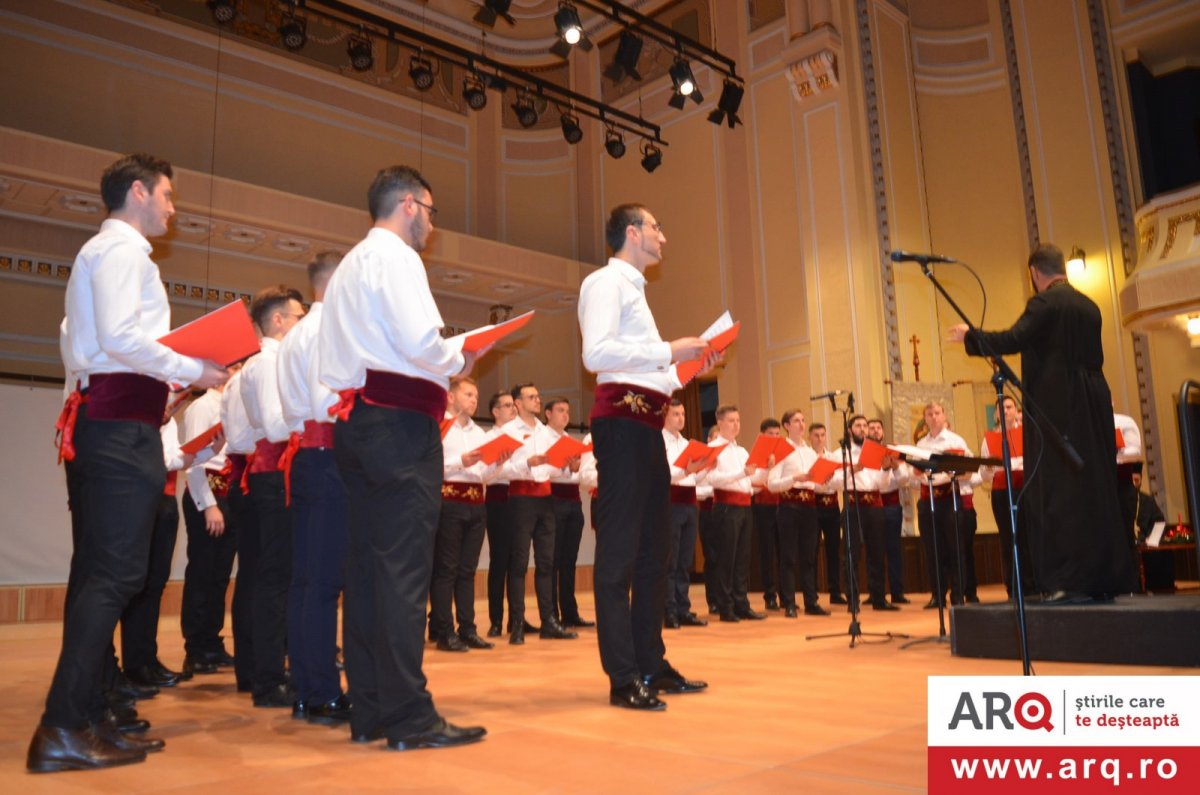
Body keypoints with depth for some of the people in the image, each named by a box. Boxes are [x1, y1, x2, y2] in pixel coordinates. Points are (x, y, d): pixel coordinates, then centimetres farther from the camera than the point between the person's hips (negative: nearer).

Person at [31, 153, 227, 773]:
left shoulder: (98, 252, 26)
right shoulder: (122, 249, -4)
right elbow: (121, 336, -19)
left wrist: (162, 384, 18)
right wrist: (191, 371, -10)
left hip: (95, 418, 11)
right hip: (122, 423, -11)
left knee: (96, 571, 9)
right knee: (114, 573, -12)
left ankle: (87, 717, 15)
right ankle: (65, 729, -11)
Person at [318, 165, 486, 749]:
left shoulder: (348, 266, 24)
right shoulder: (394, 256, -4)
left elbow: (329, 359, 19)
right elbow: (419, 341, -18)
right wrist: (459, 362, 1)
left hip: (355, 418, 9)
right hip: (399, 421, -9)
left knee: (366, 566, 7)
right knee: (404, 568, -10)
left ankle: (368, 711, 12)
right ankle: (409, 717, -7)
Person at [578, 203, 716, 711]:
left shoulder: (632, 289, 26)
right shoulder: (606, 281, -3)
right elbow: (596, 353, -19)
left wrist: (687, 370, 14)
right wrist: (669, 350, -16)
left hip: (646, 423, 10)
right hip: (622, 417, -10)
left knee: (652, 550, 12)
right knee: (620, 549, -8)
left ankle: (651, 664, 21)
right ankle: (623, 678, -4)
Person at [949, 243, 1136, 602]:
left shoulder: (1045, 303, -9)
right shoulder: (1089, 305, 14)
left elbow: (1012, 341, -19)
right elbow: (1092, 356, 21)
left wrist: (969, 335, -5)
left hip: (1057, 409, -8)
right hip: (1094, 407, 8)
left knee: (1060, 493, -5)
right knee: (1097, 490, 11)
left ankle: (1072, 582, -5)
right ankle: (1106, 577, 17)